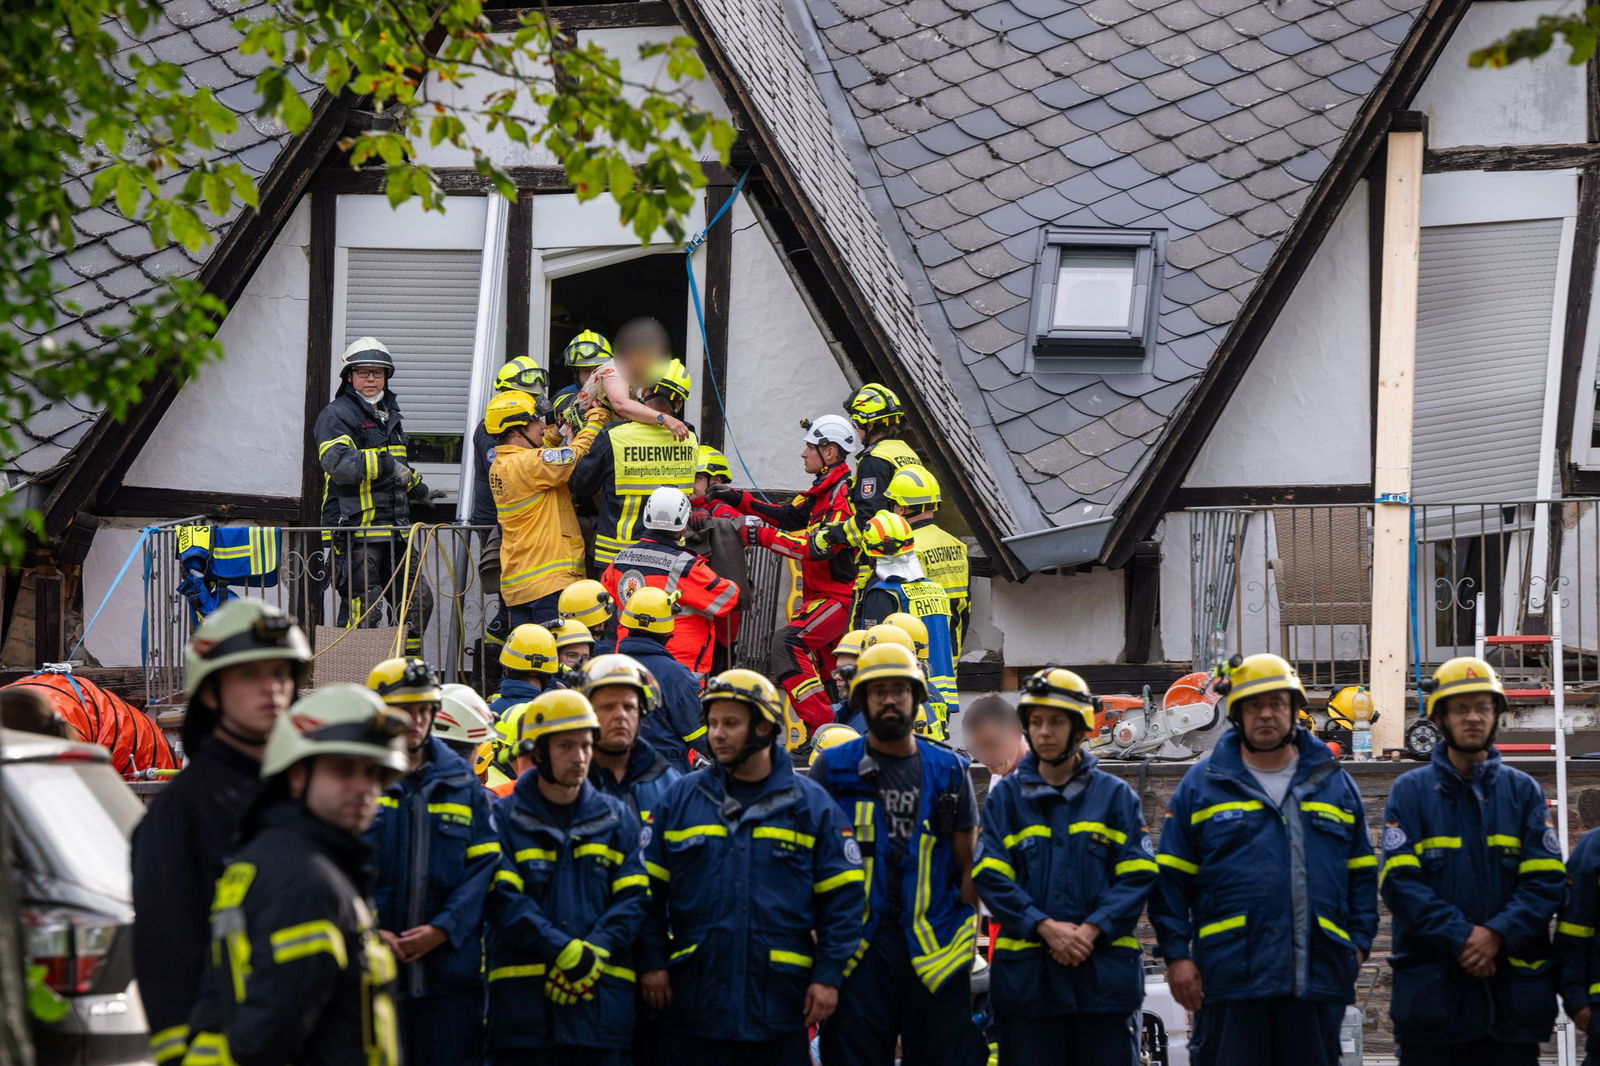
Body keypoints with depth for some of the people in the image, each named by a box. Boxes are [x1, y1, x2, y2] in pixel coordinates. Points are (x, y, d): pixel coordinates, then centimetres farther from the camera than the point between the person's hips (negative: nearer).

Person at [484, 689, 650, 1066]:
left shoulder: (617, 819, 12)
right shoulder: (506, 819, 2)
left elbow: (633, 899, 4)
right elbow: (504, 901, -8)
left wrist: (594, 953, -12)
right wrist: (567, 952, -17)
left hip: (602, 997, 3)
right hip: (523, 1000, -3)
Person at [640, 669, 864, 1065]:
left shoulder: (809, 803, 4)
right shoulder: (680, 798, 7)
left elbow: (842, 897, 3)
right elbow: (652, 890, 8)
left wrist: (828, 975, -4)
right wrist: (652, 962, 0)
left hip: (779, 1000, -1)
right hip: (694, 999, 1)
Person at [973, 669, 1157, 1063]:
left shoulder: (1115, 795, 8)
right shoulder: (1006, 797, 9)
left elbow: (1138, 875, 1)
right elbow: (991, 877, 0)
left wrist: (1092, 930, -13)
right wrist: (1045, 927, -14)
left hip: (1105, 969, 0)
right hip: (1027, 972, 0)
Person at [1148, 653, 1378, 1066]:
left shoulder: (1334, 784, 13)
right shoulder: (1202, 785, 6)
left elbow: (1362, 875, 16)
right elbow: (1171, 879, 5)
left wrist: (1359, 942, 4)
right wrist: (1176, 954, -3)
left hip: (1318, 976, 2)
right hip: (1230, 976, -2)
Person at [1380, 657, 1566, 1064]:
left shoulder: (1523, 791, 10)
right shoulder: (1410, 791, 4)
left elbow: (1546, 880, 1)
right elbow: (1401, 882, -6)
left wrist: (1497, 934, -14)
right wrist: (1460, 938, -16)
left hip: (1512, 992, 1)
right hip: (1430, 990, -1)